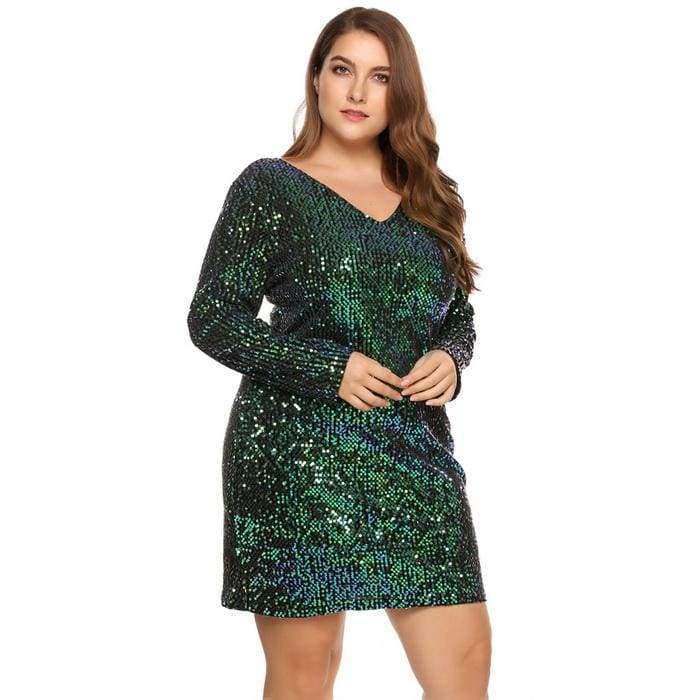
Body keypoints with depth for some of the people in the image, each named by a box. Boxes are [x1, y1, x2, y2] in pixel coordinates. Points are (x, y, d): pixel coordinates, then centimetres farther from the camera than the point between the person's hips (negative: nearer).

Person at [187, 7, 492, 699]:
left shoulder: (428, 198, 15)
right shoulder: (269, 186, 1)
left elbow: (459, 317, 21)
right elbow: (212, 318, -4)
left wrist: (449, 358, -3)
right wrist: (330, 367, -14)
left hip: (415, 447, 4)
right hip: (296, 452, -4)